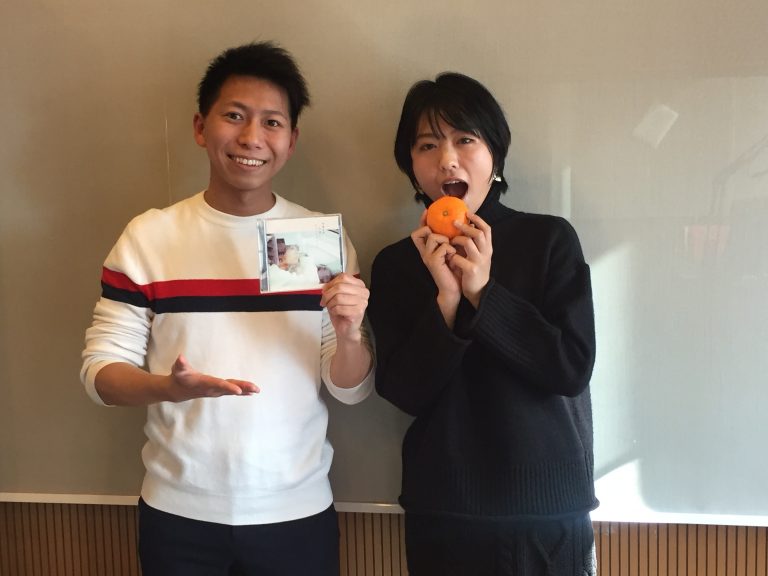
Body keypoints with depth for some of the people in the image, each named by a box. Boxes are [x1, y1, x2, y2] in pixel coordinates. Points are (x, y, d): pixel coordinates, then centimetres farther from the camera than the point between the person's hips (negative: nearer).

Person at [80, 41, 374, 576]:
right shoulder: (148, 237, -5)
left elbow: (353, 390, -3)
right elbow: (101, 369, -4)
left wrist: (349, 333, -23)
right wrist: (169, 387, -23)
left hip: (298, 513, 1)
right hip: (179, 514, 0)